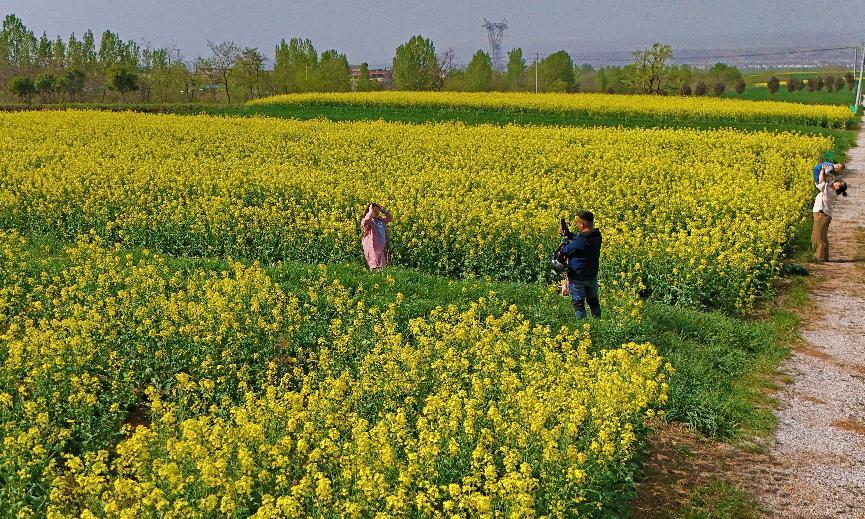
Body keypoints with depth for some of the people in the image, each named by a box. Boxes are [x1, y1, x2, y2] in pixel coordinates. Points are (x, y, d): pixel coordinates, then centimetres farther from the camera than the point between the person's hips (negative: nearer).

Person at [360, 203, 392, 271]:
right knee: (375, 268, -7)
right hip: (372, 249, -7)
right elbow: (366, 220, -33)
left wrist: (382, 209, 11)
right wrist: (370, 211, -17)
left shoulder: (381, 221, 13)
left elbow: (390, 218, 25)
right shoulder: (367, 223, -9)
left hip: (382, 249, 7)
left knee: (383, 267, 6)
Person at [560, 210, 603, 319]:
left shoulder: (580, 241, -28)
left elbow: (565, 251, -15)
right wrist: (569, 234, 6)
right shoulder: (597, 236, -4)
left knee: (578, 303, 3)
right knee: (593, 301, 21)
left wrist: (565, 238, 1)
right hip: (592, 276, 7)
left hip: (577, 277, -7)